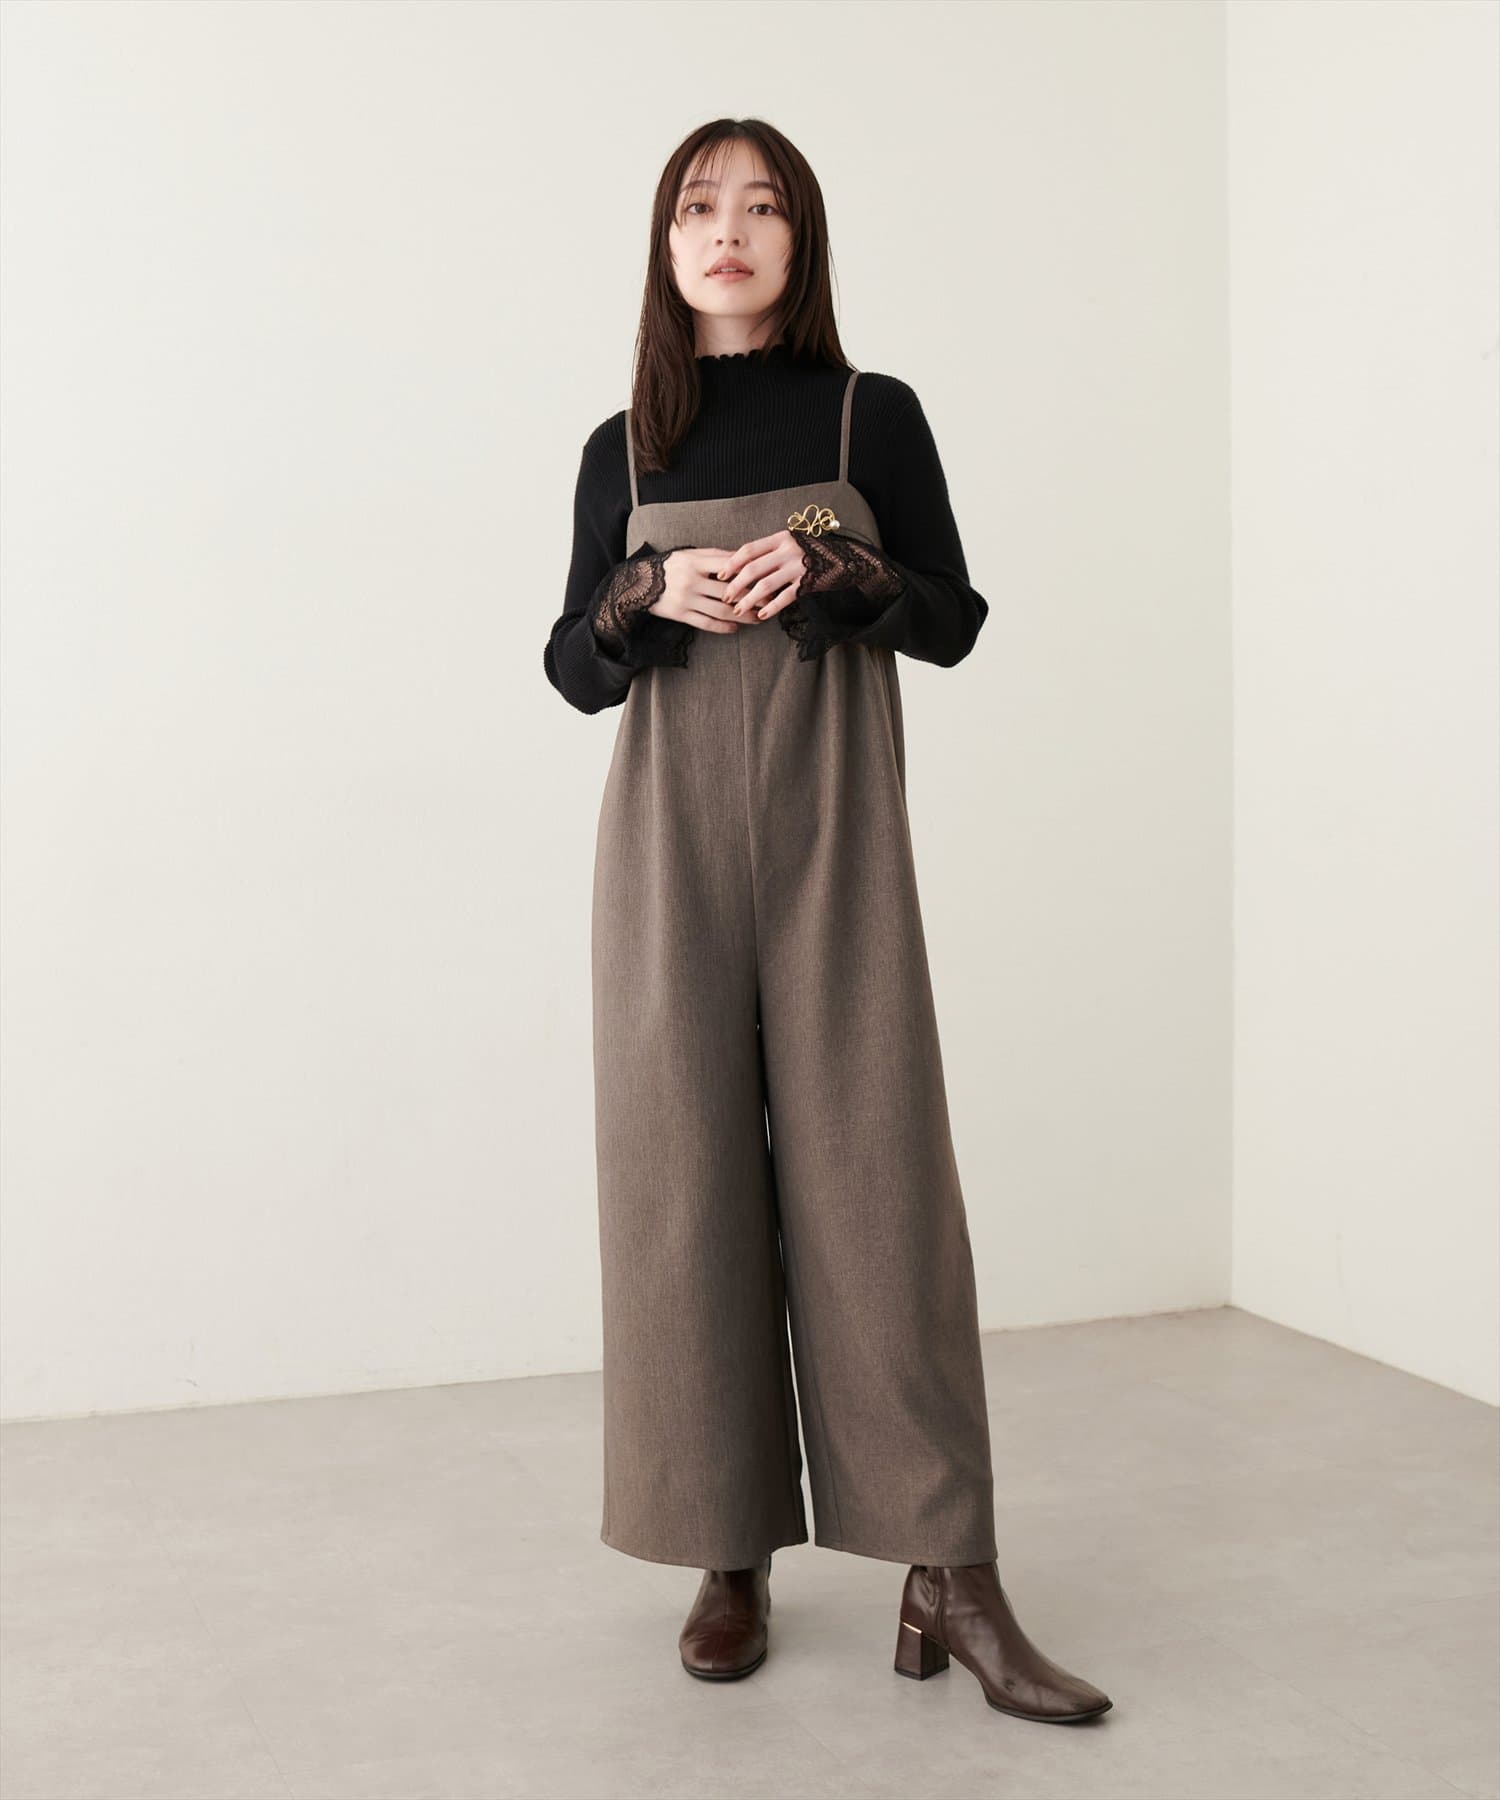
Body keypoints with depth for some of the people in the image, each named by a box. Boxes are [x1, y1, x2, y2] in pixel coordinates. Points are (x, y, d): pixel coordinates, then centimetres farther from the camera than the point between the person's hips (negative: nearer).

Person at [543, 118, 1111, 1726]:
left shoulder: (874, 416, 7)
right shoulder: (625, 451, 11)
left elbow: (957, 621, 6)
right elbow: (574, 670, 10)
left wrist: (832, 570, -13)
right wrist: (653, 597, -10)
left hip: (833, 835, -1)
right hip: (670, 837, 2)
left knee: (874, 1169, -7)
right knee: (685, 1170, 0)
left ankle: (950, 1576, -2)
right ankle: (730, 1559, 12)